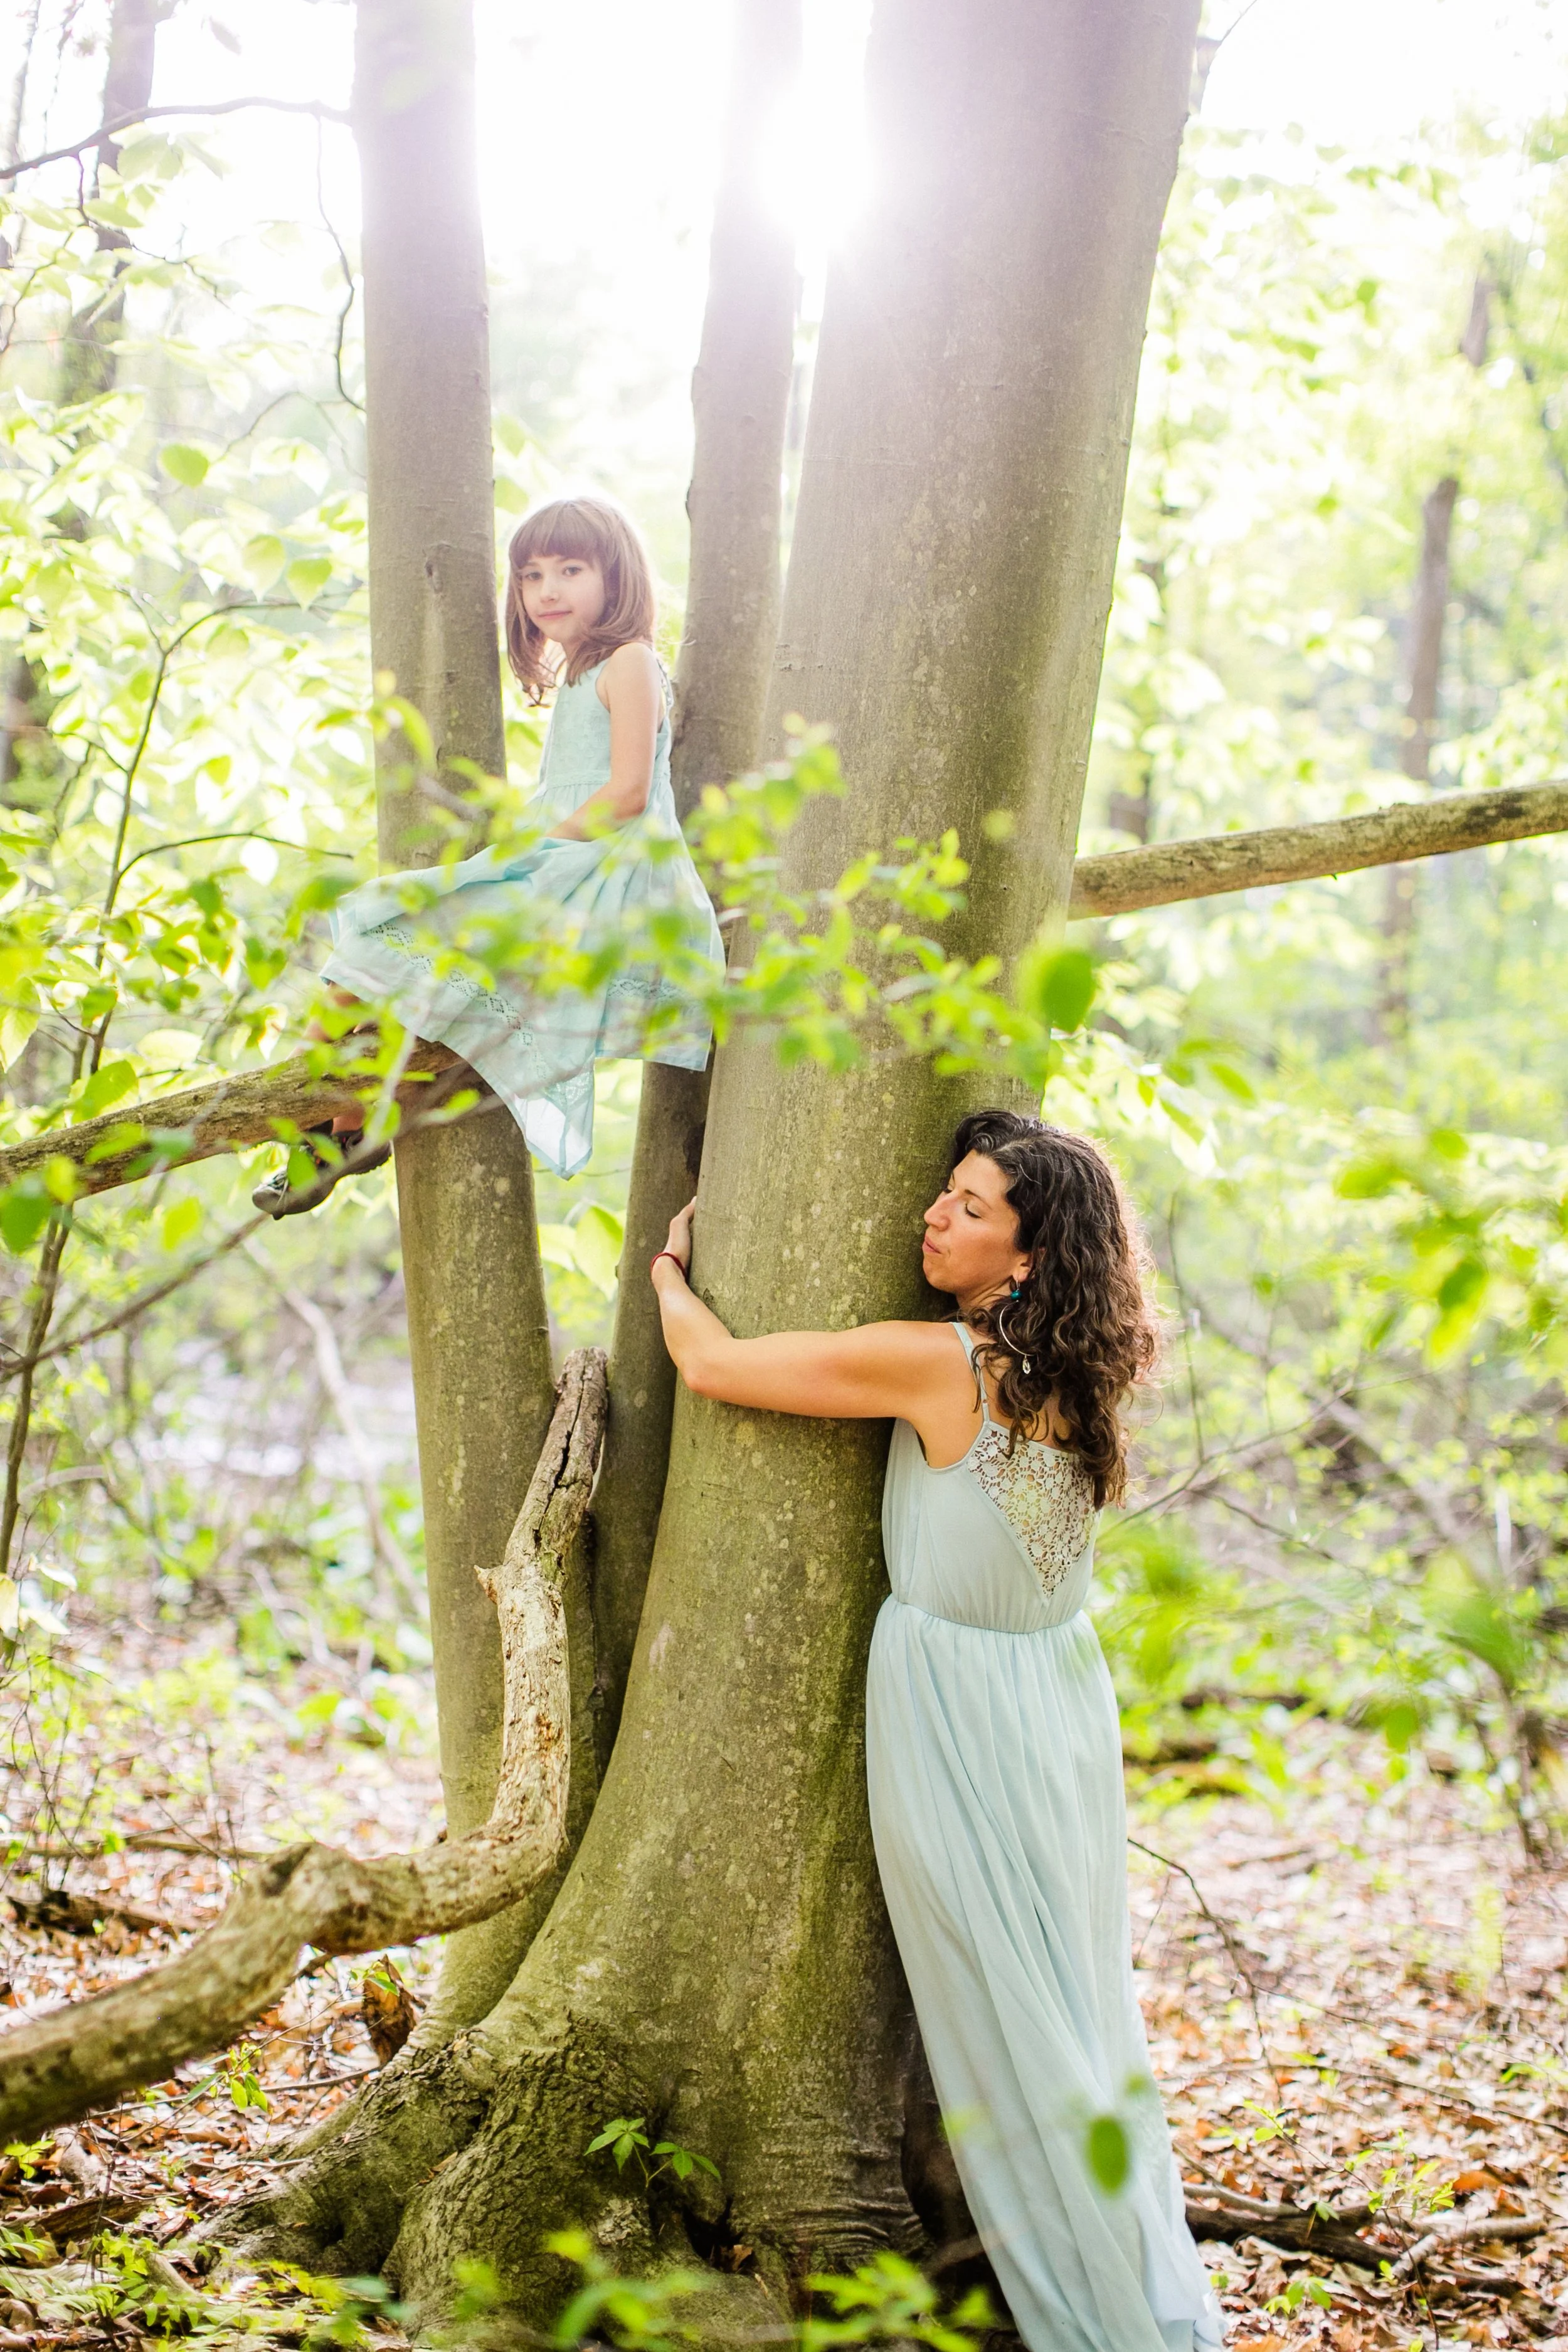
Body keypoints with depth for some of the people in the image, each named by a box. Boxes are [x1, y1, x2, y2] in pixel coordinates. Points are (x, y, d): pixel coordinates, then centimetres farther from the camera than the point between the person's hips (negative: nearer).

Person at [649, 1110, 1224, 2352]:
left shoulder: (937, 1365, -23)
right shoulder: (1070, 1369, -2)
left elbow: (712, 1364, -17)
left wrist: (672, 1273, 4)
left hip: (958, 1712, -7)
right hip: (1067, 1698, 7)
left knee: (1007, 2027, 5)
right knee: (1084, 2005, 18)